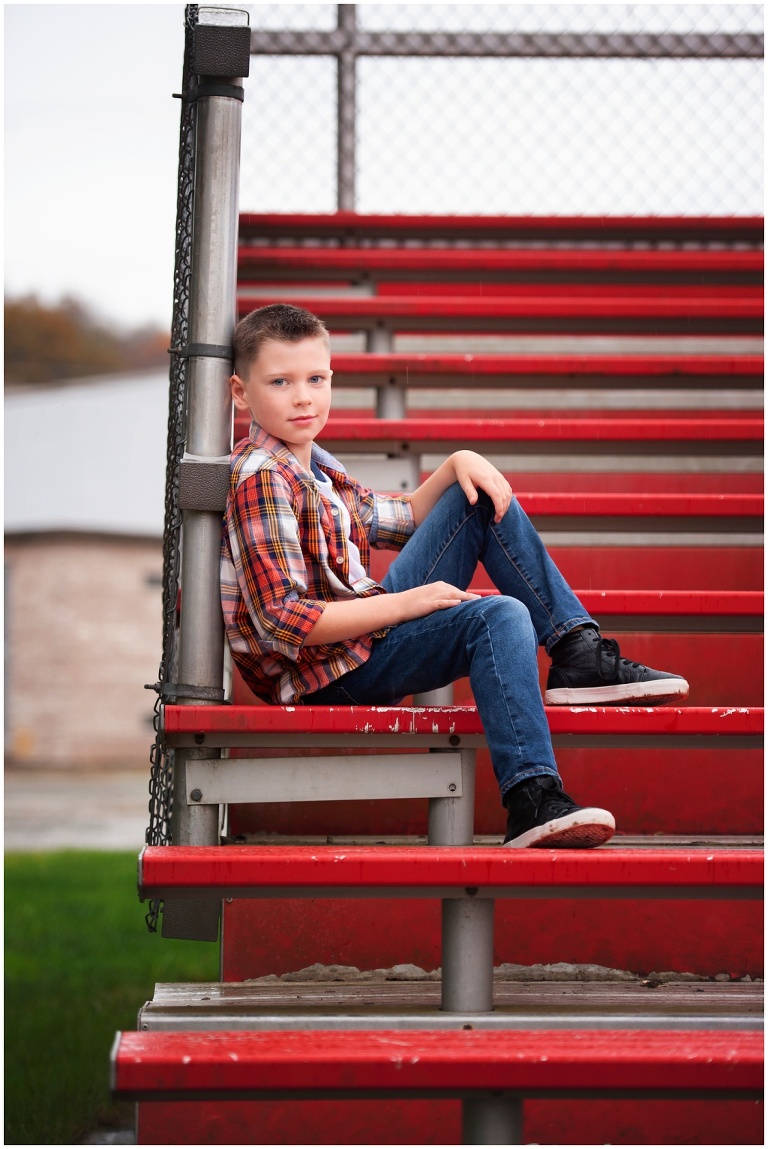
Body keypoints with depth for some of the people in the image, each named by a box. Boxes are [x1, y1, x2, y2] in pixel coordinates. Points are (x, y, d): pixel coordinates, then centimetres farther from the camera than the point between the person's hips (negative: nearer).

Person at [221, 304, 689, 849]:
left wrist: (458, 464, 7)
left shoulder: (310, 462, 14)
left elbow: (401, 519, 26)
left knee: (483, 499, 11)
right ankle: (533, 800, -41)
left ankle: (580, 655, 3)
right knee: (500, 616, -30)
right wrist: (403, 603, -20)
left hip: (371, 629, 10)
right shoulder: (260, 482, -17)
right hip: (331, 673, -10)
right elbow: (284, 622, -24)